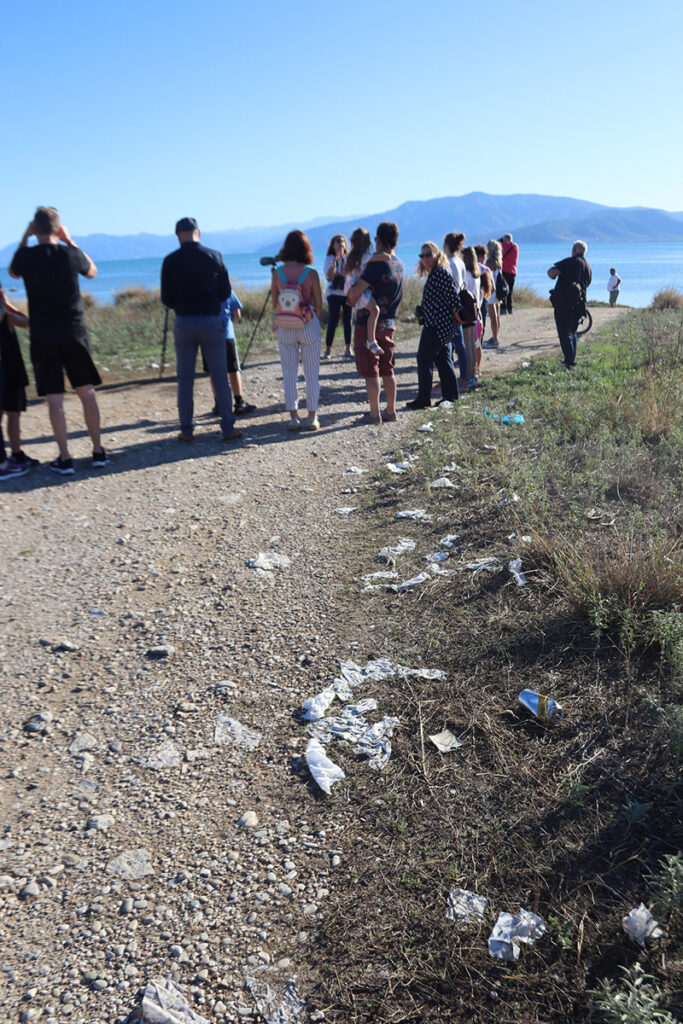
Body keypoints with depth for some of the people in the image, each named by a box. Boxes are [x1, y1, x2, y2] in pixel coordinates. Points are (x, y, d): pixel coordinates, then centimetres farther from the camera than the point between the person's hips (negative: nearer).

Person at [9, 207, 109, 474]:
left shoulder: (26, 255, -6)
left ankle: (64, 459, 2)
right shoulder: (70, 254, -4)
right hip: (74, 332, 1)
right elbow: (92, 272, 18)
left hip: (43, 336, -1)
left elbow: (12, 272, 18)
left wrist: (24, 239, 15)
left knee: (54, 399, 2)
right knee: (87, 392, 9)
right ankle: (98, 452, 12)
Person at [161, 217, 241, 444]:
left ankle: (186, 431, 10)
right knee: (220, 378, 5)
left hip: (183, 323, 0)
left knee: (185, 380, 9)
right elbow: (225, 293, 4)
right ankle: (228, 428, 7)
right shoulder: (214, 256, 0)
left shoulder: (171, 261, -2)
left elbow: (166, 300, 1)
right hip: (211, 321, 0)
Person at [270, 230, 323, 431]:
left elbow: (274, 303, 3)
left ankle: (293, 417, 10)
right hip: (308, 327, -2)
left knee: (289, 374, 9)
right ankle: (312, 417, 10)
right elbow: (319, 304, -3)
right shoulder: (311, 274, -10)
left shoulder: (277, 273, -5)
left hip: (284, 329, 2)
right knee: (312, 374, 8)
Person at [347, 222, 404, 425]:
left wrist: (350, 299, 0)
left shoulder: (377, 263, -18)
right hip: (388, 323, 8)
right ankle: (391, 411, 18)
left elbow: (357, 290, -22)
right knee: (387, 369, 13)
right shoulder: (398, 264, 8)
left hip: (369, 323, -8)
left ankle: (374, 414, 2)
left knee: (370, 371, -1)